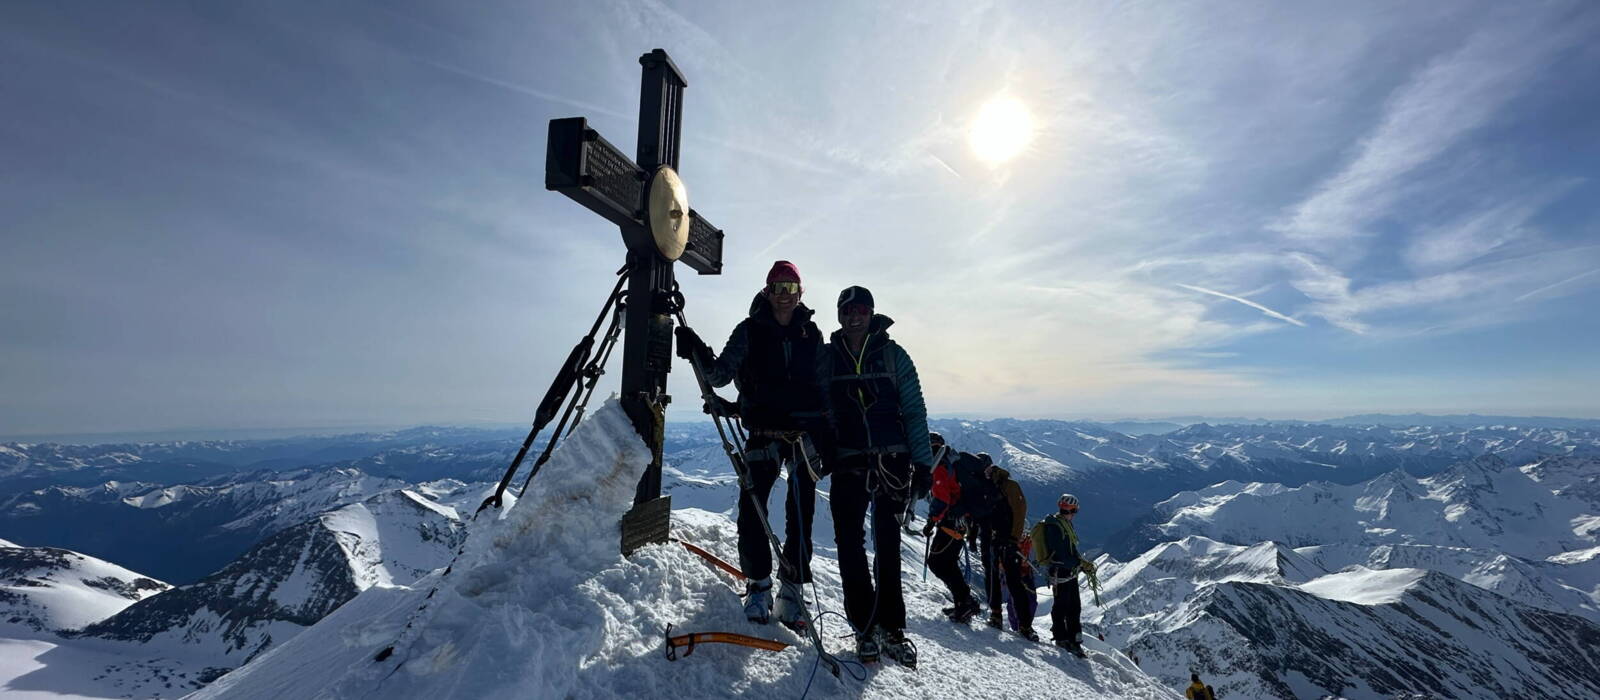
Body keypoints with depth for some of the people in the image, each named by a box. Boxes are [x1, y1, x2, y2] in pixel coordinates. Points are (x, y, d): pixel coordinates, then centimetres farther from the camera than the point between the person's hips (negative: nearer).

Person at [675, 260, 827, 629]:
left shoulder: (811, 334, 9)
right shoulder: (749, 330, 2)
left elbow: (824, 385, 14)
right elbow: (721, 375, -1)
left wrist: (826, 436, 9)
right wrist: (700, 354, -19)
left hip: (806, 432, 2)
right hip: (764, 431, -1)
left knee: (801, 514, 5)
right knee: (751, 507, -6)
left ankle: (792, 588, 19)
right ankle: (759, 584, 14)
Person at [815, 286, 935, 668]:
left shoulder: (892, 354, 2)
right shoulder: (825, 358, 7)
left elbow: (914, 411, 2)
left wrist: (923, 463, -3)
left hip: (892, 461, -1)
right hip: (848, 463, 1)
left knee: (888, 545, 5)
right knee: (850, 543, 1)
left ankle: (891, 628, 19)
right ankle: (865, 628, 17)